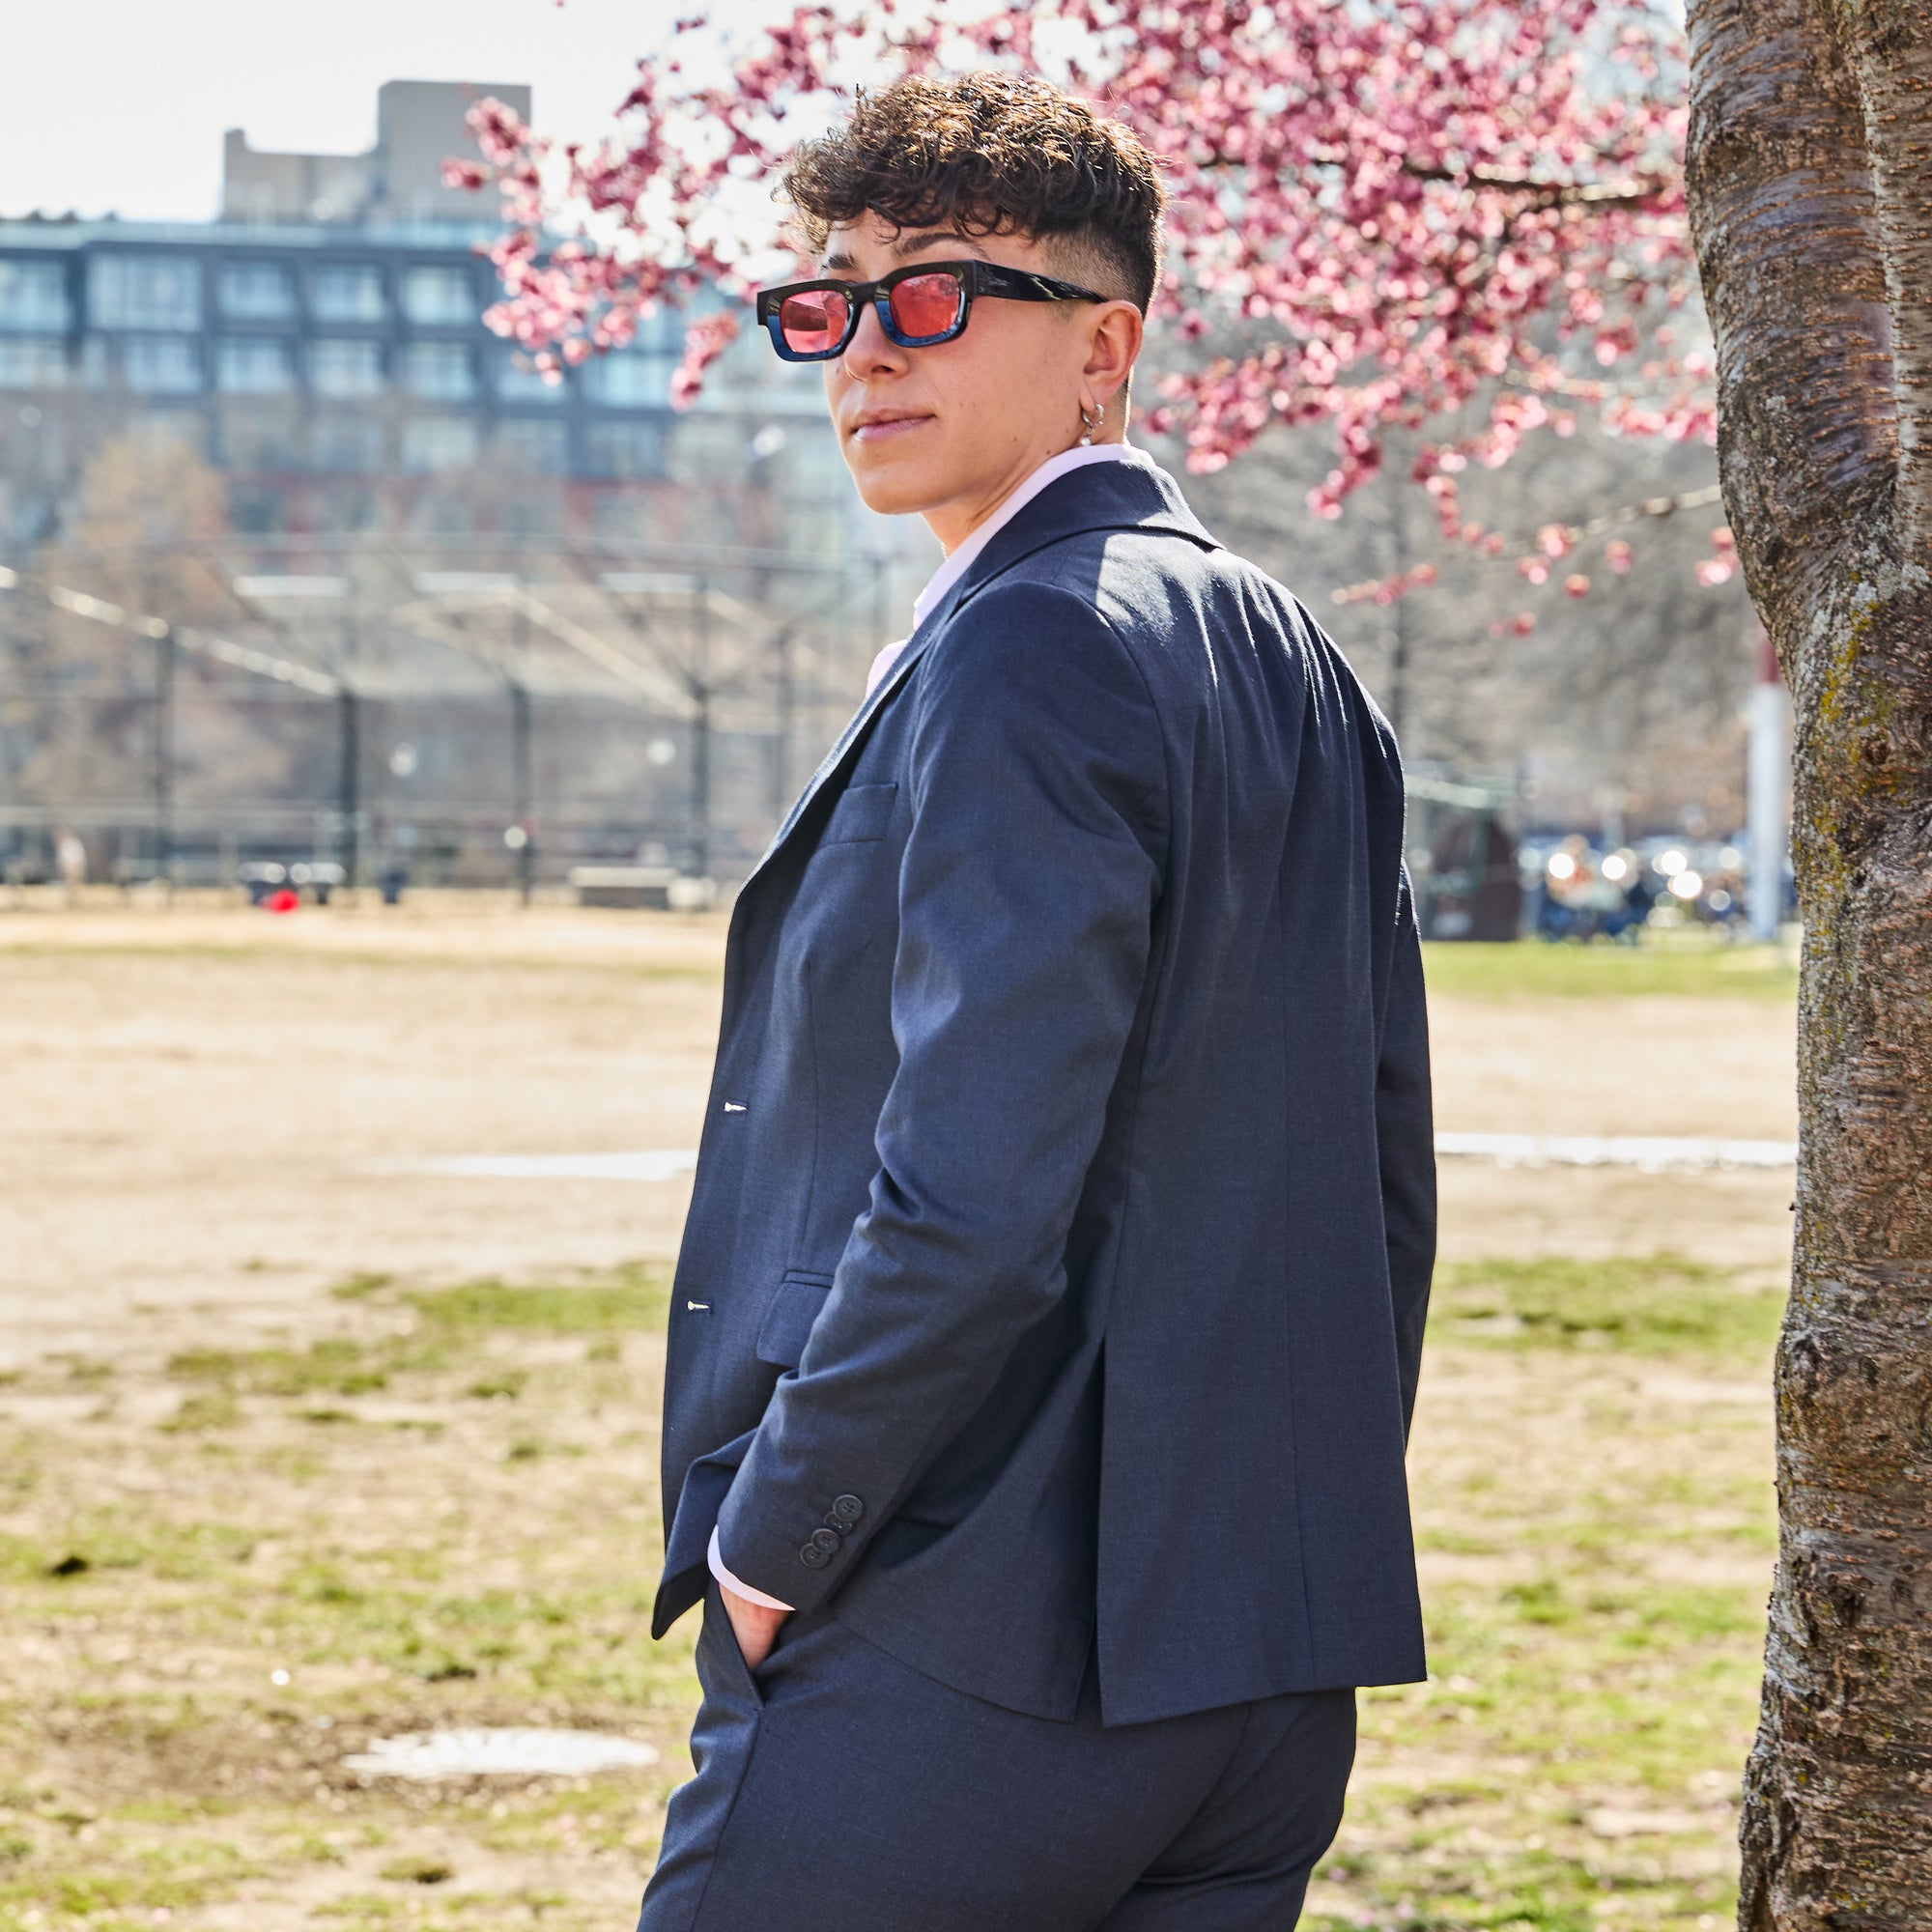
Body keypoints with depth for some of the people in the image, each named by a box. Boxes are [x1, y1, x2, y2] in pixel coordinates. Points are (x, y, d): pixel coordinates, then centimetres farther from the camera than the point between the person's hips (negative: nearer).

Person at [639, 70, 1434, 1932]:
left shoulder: (1025, 655, -15)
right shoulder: (1290, 659, 14)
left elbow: (974, 1200, -22)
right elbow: (1384, 1180, 17)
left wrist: (769, 1535, -11)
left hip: (956, 1658, -9)